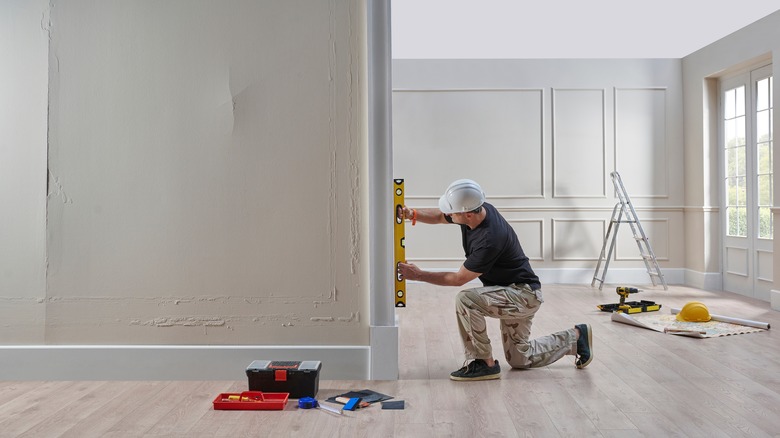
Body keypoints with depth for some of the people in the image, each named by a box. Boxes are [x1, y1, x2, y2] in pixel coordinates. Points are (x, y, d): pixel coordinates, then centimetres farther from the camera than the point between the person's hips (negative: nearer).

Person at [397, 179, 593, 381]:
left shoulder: (490, 240, -34)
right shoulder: (476, 209, -11)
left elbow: (459, 279, -23)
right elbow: (439, 216, 6)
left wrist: (419, 275, -16)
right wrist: (413, 214, -14)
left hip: (524, 294, -9)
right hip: (513, 295, 9)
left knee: (465, 300, -30)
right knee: (519, 359, 18)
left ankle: (485, 364, -14)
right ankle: (575, 338, 30)